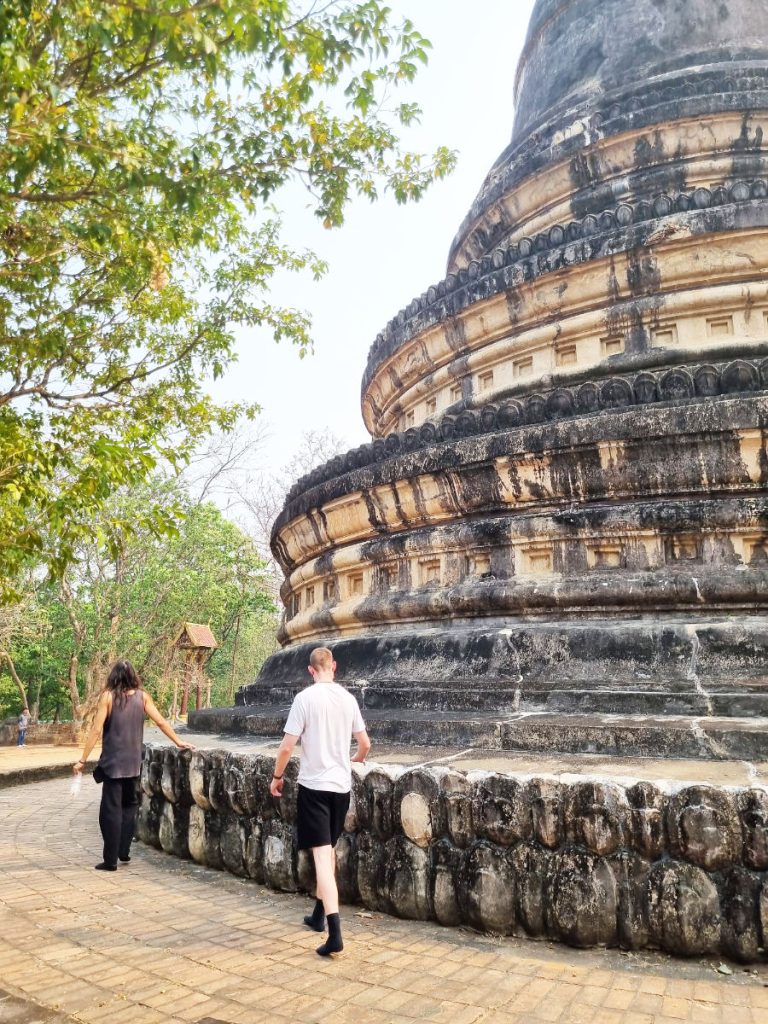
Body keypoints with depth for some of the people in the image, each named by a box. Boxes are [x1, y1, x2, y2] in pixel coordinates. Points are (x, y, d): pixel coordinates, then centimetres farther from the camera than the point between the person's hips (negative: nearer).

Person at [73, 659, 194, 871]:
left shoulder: (108, 697, -7)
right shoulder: (142, 696, 0)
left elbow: (96, 730, -11)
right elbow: (161, 722, 2)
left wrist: (83, 760, -6)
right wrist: (178, 742, 13)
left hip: (112, 762, -3)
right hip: (133, 761, 3)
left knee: (111, 809, 3)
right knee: (129, 805, 20)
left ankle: (111, 860, 6)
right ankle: (123, 851, 19)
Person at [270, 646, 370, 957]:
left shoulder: (305, 698, -12)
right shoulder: (348, 698, 2)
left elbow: (287, 746, -12)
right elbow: (365, 744, 10)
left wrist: (277, 776, 5)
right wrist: (355, 760, 31)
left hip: (313, 785, -5)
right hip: (341, 785, 5)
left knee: (321, 855, -5)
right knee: (329, 849, 21)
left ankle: (335, 932, -12)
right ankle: (320, 914, 34)